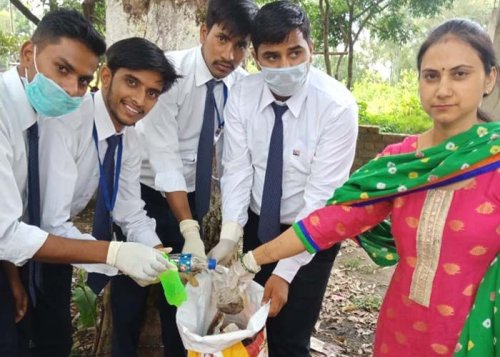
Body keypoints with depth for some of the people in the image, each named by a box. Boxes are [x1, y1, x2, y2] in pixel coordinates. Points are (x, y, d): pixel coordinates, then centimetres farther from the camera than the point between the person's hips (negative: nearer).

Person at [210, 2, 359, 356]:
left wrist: (286, 270, -25)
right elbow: (237, 168, -12)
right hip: (258, 224, 4)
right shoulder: (242, 96, -11)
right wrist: (229, 237, -26)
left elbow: (322, 195, -24)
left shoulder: (337, 105, -23)